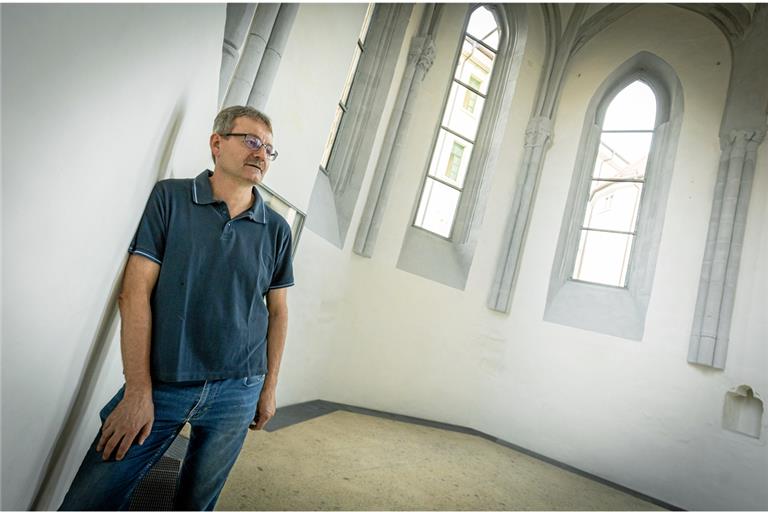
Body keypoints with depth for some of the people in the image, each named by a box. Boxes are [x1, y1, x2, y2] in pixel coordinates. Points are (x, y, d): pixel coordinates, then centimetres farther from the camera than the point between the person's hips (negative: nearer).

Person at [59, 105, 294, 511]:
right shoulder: (170, 197, -3)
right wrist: (138, 390, -9)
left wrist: (269, 388, 9)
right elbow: (135, 293, -6)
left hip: (237, 391, 2)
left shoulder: (277, 229, 3)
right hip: (159, 385, -1)